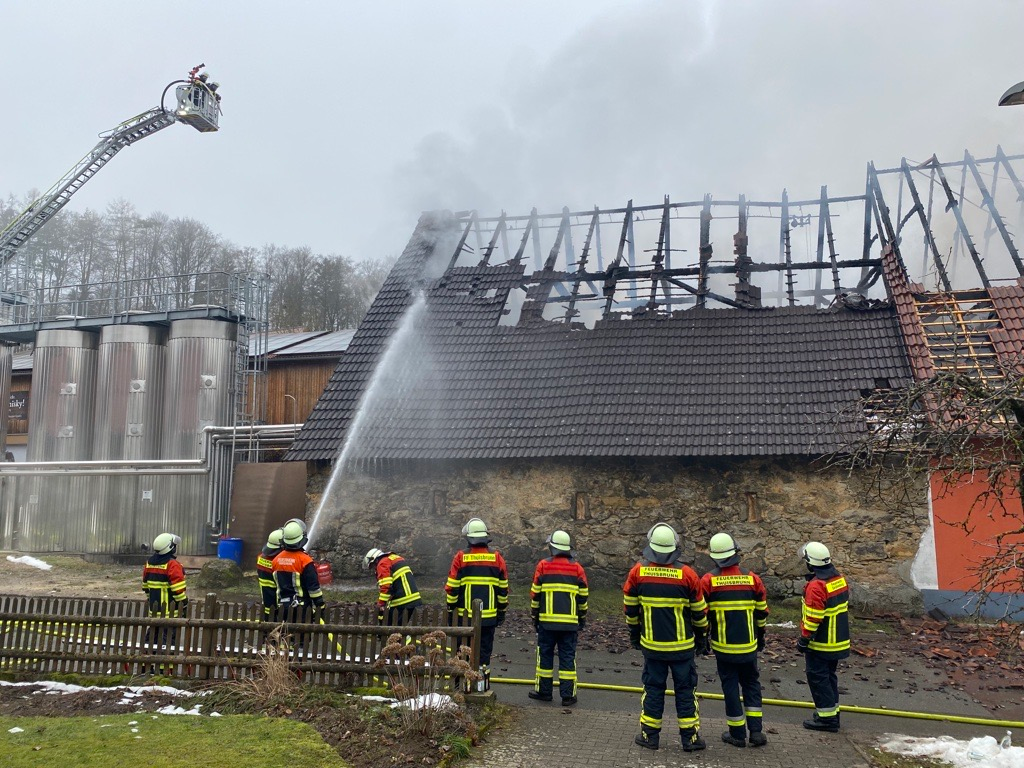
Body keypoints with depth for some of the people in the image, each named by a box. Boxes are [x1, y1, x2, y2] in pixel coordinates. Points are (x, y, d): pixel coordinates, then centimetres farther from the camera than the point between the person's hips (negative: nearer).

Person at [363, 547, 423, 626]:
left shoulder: (383, 564, -6)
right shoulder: (397, 558, 23)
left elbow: (385, 586, -18)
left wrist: (381, 604, -17)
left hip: (401, 602, -9)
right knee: (399, 626, 15)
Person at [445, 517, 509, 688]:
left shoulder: (460, 557, -5)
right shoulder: (496, 557, 1)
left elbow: (452, 588, -3)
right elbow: (503, 589, 6)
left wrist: (450, 610, 7)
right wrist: (502, 611, 15)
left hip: (465, 615, -1)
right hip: (489, 615, 1)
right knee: (485, 649, 8)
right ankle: (483, 681, 9)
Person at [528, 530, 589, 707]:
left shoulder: (543, 566, -2)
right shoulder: (577, 568, 1)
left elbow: (535, 594, 1)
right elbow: (583, 597, 6)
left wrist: (534, 616, 12)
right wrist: (582, 619, 17)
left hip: (547, 621, -1)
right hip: (570, 622, 1)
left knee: (545, 655, 10)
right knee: (568, 657, 5)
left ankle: (544, 691, 16)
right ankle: (568, 695, 5)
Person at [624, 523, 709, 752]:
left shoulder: (638, 572, -7)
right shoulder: (687, 574, -11)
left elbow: (630, 608, 3)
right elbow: (699, 611, -1)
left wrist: (634, 633, 18)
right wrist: (701, 636, 15)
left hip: (651, 644, 1)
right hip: (682, 645, -1)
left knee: (653, 688, 12)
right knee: (685, 689, 9)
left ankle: (650, 735, 18)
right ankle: (690, 737, 15)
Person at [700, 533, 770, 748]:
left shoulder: (708, 581, -10)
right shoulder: (752, 579, -4)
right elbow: (762, 612, 5)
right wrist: (760, 636, 20)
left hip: (723, 646, -2)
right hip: (749, 645, 2)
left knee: (730, 687, 7)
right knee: (751, 685, 16)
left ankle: (737, 734, 14)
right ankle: (756, 732, 14)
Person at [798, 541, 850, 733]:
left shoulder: (816, 586, -25)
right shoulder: (839, 579, 5)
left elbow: (813, 617, -24)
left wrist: (804, 639, -14)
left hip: (820, 644, -9)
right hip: (838, 640, 9)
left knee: (818, 677, 0)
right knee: (829, 676, 19)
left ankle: (827, 718, 3)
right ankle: (832, 711, 28)